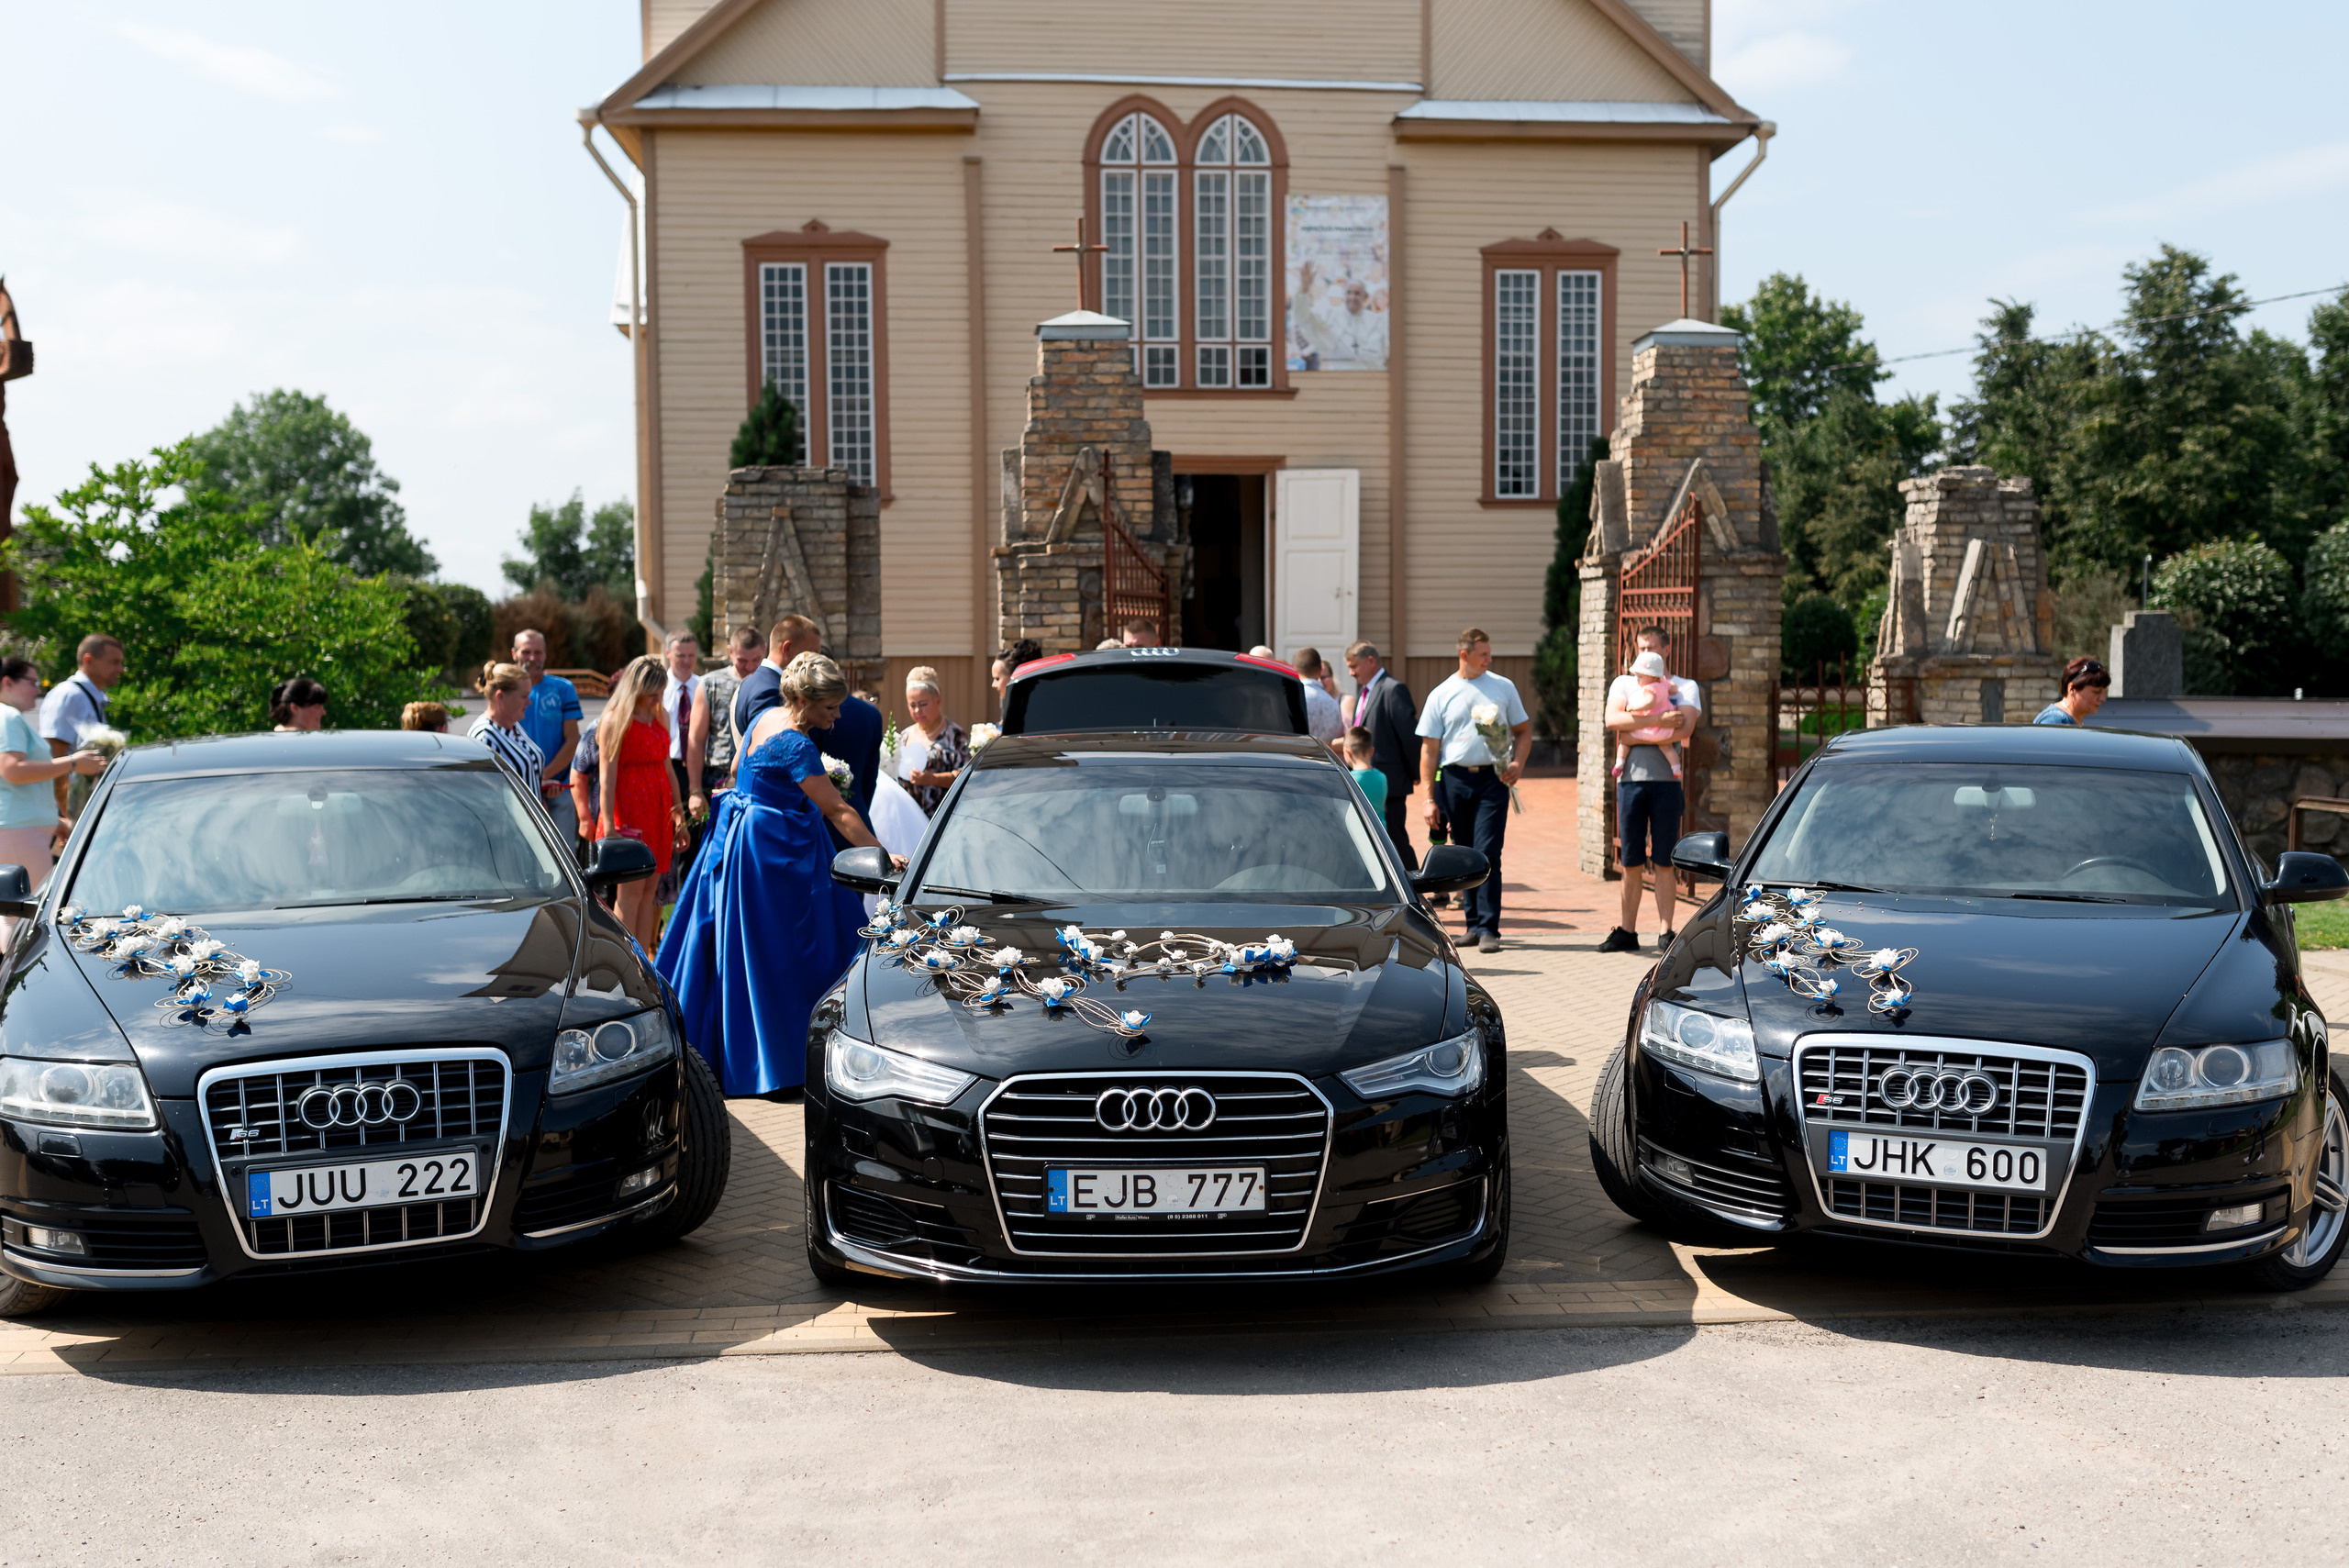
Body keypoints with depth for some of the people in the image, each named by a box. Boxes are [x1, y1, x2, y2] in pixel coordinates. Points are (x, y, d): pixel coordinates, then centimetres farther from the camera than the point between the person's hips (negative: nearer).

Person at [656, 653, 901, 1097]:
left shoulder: (767, 717, 5)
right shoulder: (796, 745, -23)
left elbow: (738, 769, 20)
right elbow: (837, 811, -25)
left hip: (739, 839, 10)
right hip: (774, 854, -10)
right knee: (771, 956, -2)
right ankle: (774, 1063, 5)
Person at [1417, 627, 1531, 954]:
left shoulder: (1503, 687, 9)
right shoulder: (1441, 695, 6)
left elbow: (1523, 731, 17)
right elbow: (1429, 749, 5)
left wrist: (1518, 762, -4)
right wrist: (1429, 798, -1)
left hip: (1492, 779, -1)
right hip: (1454, 780, 1)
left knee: (1487, 854, -10)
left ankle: (1488, 928, -10)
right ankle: (1473, 921, 19)